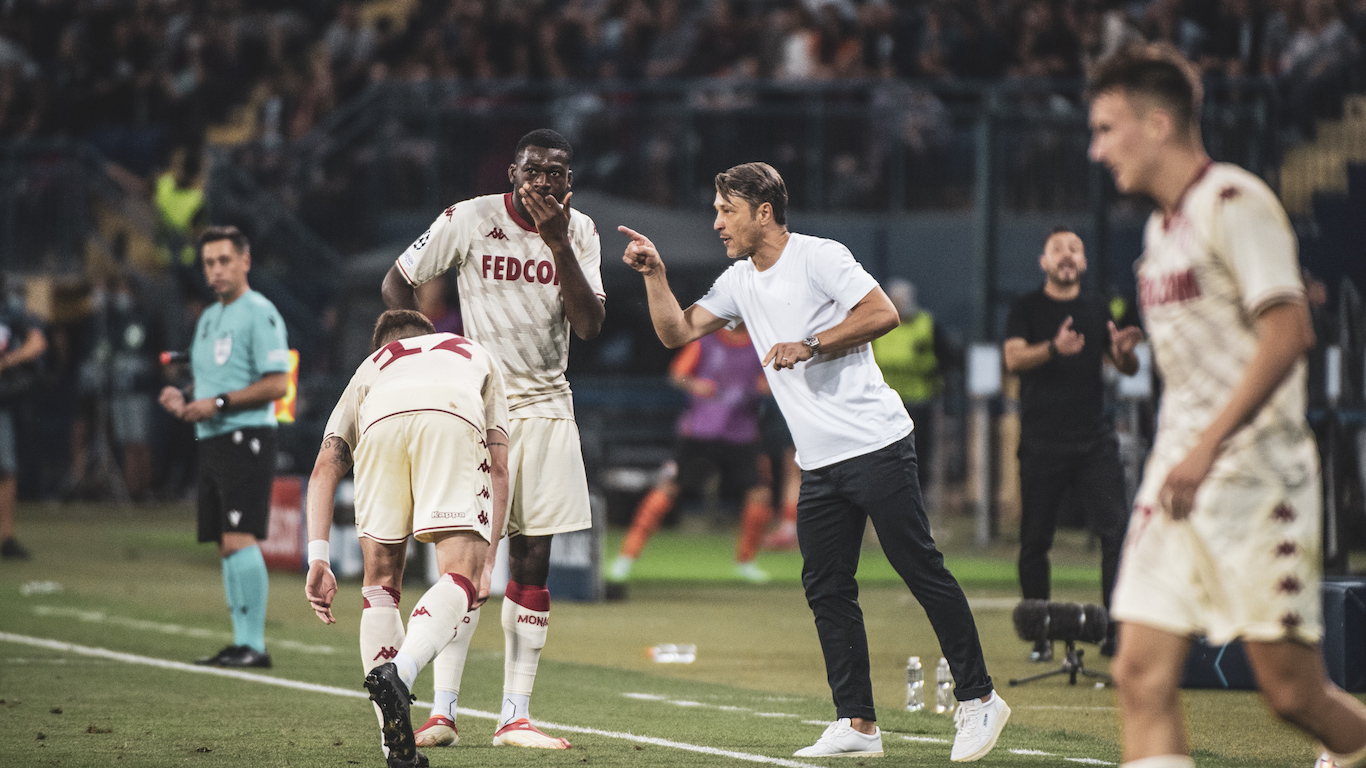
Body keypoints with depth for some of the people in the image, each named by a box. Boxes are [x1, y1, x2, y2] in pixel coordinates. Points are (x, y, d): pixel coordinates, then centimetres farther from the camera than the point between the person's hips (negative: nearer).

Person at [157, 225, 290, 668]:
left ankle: (254, 644, -15)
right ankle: (241, 642, 9)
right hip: (211, 442, 9)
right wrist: (184, 400, 7)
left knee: (239, 540, -15)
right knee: (226, 547, 7)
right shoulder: (209, 319, 20)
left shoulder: (259, 314, -8)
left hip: (246, 437, -9)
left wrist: (218, 403, -17)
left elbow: (277, 384, -16)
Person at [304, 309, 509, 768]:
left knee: (381, 584, 13)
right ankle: (400, 670, -30)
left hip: (381, 421, 2)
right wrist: (487, 561, 27)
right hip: (453, 417, -2)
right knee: (461, 579, -3)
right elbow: (498, 468, 30)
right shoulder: (476, 356, 43)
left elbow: (324, 469, 27)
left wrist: (318, 559, 22)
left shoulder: (372, 366, 42)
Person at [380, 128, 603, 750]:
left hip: (545, 407, 3)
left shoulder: (579, 232, 3)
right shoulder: (469, 220, -5)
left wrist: (557, 244, -18)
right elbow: (397, 282, 4)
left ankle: (514, 716, 5)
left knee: (533, 563, 2)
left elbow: (590, 324, -8)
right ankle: (442, 710, -3)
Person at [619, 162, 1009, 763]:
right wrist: (655, 274, 3)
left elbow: (884, 314, -15)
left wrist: (810, 345, -17)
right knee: (826, 589, 3)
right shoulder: (739, 282, 15)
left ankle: (978, 699, 0)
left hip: (876, 446, -8)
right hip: (819, 463, 8)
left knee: (921, 571, -7)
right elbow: (676, 332, 16)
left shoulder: (818, 257, -7)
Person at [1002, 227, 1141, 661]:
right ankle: (1040, 637, 7)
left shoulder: (1097, 311, 14)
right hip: (1042, 442, -2)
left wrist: (1124, 351, -11)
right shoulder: (1027, 309, 5)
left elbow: (1128, 369, 13)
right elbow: (1013, 359, -10)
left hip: (1094, 441, 2)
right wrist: (1054, 348, -29)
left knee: (1117, 529, -12)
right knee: (1035, 540, -1)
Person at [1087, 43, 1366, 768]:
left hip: (1255, 475, -8)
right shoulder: (1162, 225, 17)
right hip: (1177, 476, 8)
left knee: (1292, 691, -5)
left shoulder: (1233, 203, -10)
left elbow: (1288, 331, -21)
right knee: (1141, 677, -6)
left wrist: (1207, 446, -23)